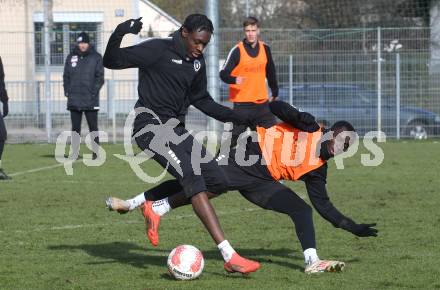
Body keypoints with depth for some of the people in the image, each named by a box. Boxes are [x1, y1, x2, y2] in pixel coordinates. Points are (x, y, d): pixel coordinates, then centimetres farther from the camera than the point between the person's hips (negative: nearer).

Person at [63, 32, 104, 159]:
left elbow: (100, 77, -2)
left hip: (90, 101, -3)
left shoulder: (96, 57, 2)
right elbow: (66, 76, 13)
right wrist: (67, 91, 1)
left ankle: (95, 153, 3)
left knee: (93, 127, 0)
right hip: (74, 100, 3)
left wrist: (93, 92, -12)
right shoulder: (71, 57, 10)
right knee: (75, 128, 5)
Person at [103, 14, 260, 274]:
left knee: (218, 182, 0)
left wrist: (234, 116, 17)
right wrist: (119, 33, -29)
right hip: (151, 124, -9)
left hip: (175, 129, 9)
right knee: (192, 177, -24)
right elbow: (111, 61, -11)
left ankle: (155, 207, 14)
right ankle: (230, 257, -31)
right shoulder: (158, 50, -10)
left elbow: (200, 100, 25)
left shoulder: (197, 62, 12)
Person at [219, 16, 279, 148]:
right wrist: (234, 80, -31)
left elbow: (271, 73, 19)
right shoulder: (237, 50, -8)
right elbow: (223, 73, -11)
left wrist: (275, 93, 22)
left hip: (262, 103, 5)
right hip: (242, 103, -5)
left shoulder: (265, 49, 7)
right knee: (235, 137, -7)